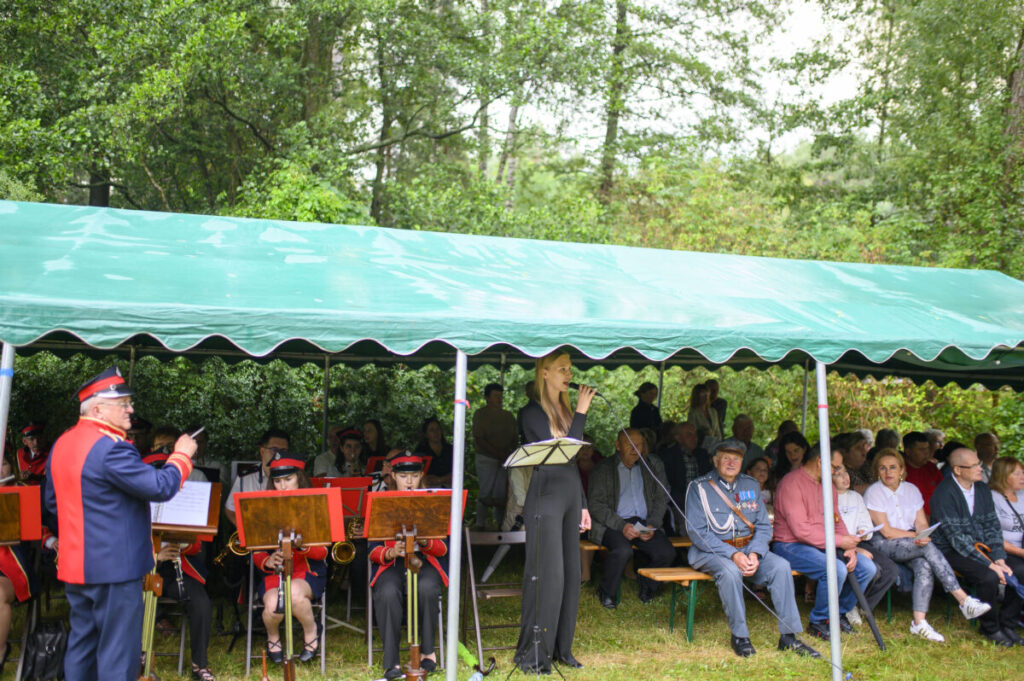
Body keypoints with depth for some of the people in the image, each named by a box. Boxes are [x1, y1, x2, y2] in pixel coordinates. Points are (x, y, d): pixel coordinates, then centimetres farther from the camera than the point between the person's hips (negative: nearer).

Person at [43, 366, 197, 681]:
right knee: (118, 651, -1)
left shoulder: (62, 444, 9)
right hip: (115, 567, -9)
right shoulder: (111, 448, -21)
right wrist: (181, 455, -7)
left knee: (81, 644, 17)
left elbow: (52, 502, 19)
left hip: (74, 564, 9)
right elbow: (160, 487, -22)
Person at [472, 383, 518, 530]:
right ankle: (481, 526, 3)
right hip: (486, 459, -4)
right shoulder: (480, 414, -2)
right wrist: (497, 453, -16)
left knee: (500, 494, 4)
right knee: (485, 493, -3)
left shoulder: (508, 415, 13)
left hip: (505, 460, 4)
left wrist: (511, 454, -8)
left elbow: (515, 439, 12)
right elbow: (479, 440, -9)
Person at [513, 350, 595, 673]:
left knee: (570, 574, 10)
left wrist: (583, 505, 18)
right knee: (547, 575, -7)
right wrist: (581, 413, -14)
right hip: (546, 498, -8)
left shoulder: (566, 410, 14)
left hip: (570, 497, 8)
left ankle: (560, 648, 20)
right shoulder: (533, 412, -9)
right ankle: (532, 655, 3)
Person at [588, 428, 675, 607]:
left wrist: (651, 526, -6)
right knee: (623, 550, -34)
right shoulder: (603, 468, 4)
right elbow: (595, 505, -4)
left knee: (667, 553, -23)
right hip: (612, 524, -3)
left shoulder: (653, 466, 14)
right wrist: (621, 525, -17)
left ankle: (646, 585, 9)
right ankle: (606, 593, -6)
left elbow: (660, 500, 13)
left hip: (644, 523, 3)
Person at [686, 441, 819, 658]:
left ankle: (788, 637, -13)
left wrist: (755, 554, -12)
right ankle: (739, 636, -17)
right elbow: (697, 531, -12)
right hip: (710, 551, -4)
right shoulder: (699, 487, -4)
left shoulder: (751, 486, 11)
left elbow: (764, 526, 9)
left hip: (748, 548, 4)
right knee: (730, 571, -35)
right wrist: (733, 555, -21)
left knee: (780, 566, -21)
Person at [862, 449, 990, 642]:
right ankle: (964, 601, -28)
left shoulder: (911, 490, 11)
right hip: (881, 546, -5)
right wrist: (917, 536, -12)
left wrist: (923, 536, -18)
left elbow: (921, 523, 4)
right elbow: (887, 532, -11)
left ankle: (919, 622, -29)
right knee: (928, 547, -28)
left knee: (925, 566, -28)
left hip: (911, 542, 5)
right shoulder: (873, 492, -7)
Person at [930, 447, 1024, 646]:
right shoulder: (944, 493, -17)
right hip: (951, 551, -7)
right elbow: (957, 537, -21)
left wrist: (999, 559, -9)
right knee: (989, 576, -30)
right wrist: (989, 564, -24)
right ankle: (989, 628, -5)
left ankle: (1007, 624, 3)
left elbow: (992, 526, 7)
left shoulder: (982, 489, 7)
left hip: (980, 547, 7)